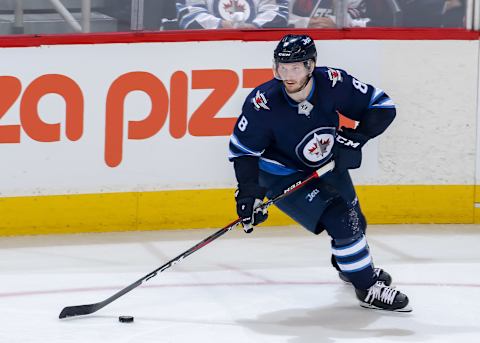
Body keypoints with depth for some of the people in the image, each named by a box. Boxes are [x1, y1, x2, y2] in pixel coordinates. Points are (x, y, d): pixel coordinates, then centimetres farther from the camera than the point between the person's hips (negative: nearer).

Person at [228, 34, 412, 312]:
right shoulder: (263, 104, -29)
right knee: (341, 221, -19)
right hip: (284, 177, -5)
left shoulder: (333, 83, -25)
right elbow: (242, 150, -17)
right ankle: (368, 289, -1)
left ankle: (348, 264, 56)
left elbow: (382, 106, -14)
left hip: (328, 165, 5)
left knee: (356, 222, 22)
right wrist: (248, 193, -25)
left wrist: (356, 137, -26)